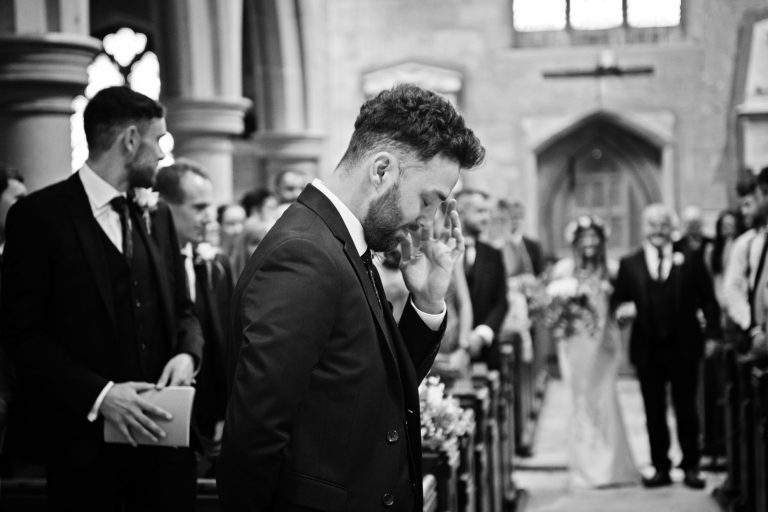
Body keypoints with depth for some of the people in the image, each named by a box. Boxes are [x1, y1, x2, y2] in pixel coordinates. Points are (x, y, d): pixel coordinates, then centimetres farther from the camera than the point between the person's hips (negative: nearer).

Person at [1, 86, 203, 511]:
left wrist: (187, 353, -5)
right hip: (85, 442, -5)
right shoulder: (38, 216, -6)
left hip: (161, 432, 5)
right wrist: (98, 394, -20)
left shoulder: (157, 216, 12)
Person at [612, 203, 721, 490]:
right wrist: (623, 309, -18)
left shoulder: (690, 260, 3)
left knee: (686, 409, 6)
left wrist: (713, 334, -7)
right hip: (647, 350, 1)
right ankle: (661, 468, 15)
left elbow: (708, 300, 2)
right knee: (654, 412, 6)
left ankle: (691, 468, 16)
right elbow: (618, 301, 4)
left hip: (684, 348, -1)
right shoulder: (629, 264, 5)